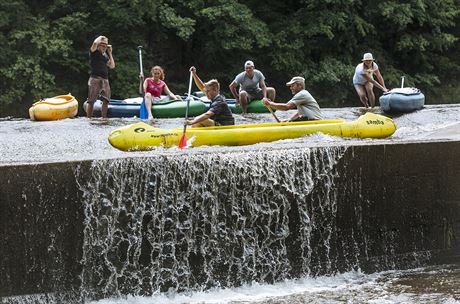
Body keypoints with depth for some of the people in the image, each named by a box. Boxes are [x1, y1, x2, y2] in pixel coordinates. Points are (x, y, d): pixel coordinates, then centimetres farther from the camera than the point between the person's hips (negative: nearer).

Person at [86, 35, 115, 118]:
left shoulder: (105, 55, 19)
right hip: (95, 78, -6)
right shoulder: (94, 52, 0)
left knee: (105, 100, -1)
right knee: (91, 100, -6)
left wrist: (110, 53, 13)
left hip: (105, 79, 6)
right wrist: (100, 37, 0)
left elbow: (112, 66, 15)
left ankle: (104, 118, 7)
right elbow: (95, 43, -20)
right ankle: (88, 118, -5)